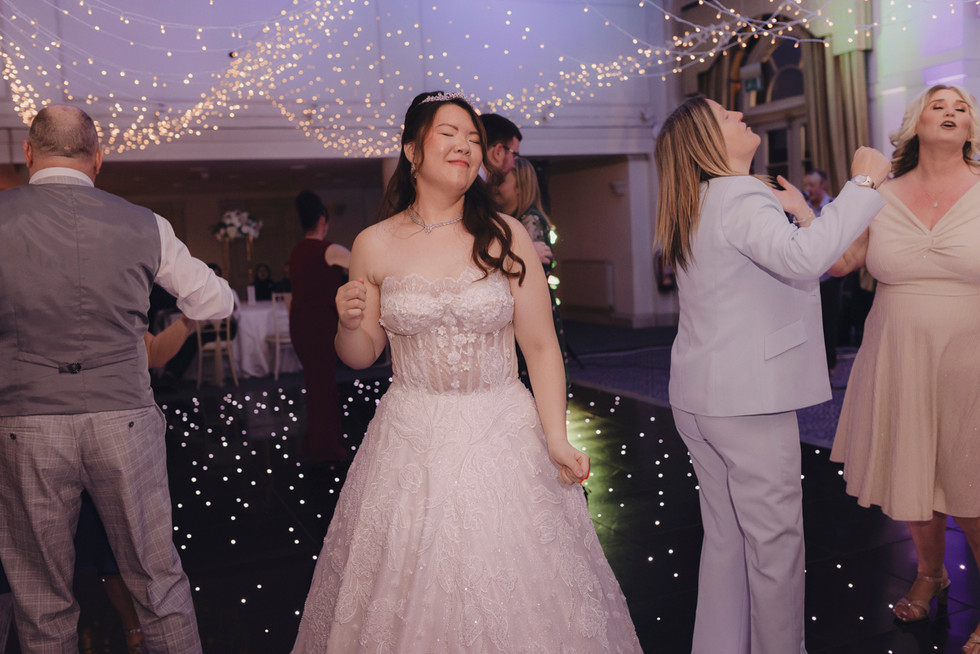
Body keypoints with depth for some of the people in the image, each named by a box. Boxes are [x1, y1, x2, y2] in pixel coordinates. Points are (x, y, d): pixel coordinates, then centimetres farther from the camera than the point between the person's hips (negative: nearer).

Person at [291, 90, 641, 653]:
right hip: (411, 441, 1)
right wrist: (349, 323, -12)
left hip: (504, 437, 0)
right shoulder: (375, 245, 0)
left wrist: (556, 439, -10)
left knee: (514, 593, 8)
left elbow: (541, 346, -2)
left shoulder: (505, 236, -2)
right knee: (410, 596, 11)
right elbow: (361, 355, 9)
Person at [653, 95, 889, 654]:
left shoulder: (701, 204, 17)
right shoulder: (740, 196, -13)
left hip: (700, 396, 10)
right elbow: (804, 258, -33)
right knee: (775, 542, 3)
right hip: (748, 398, -9)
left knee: (725, 536, 17)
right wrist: (864, 182, -23)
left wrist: (798, 217, 14)